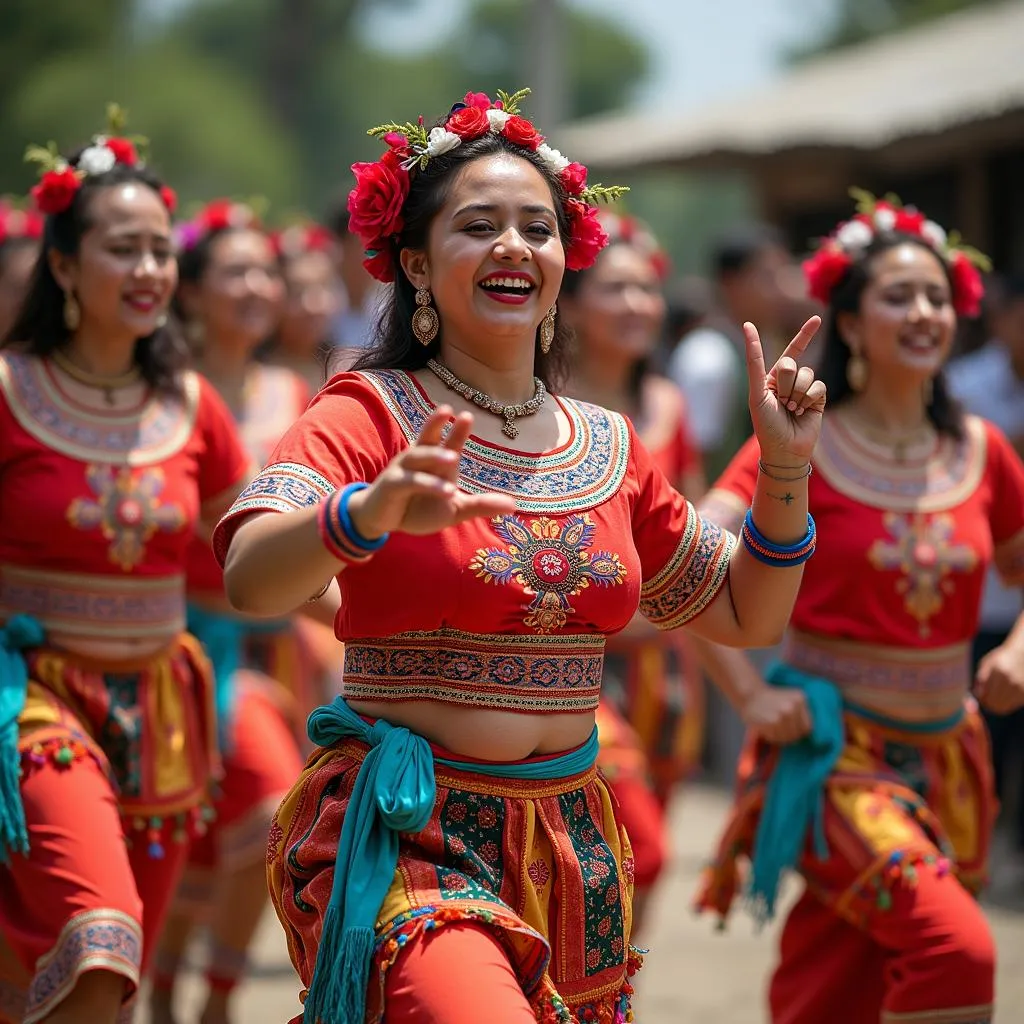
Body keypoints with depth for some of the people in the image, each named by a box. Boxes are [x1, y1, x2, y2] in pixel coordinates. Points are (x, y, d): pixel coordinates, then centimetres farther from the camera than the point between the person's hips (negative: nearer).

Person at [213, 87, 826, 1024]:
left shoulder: (608, 446, 12)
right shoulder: (371, 414, -4)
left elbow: (746, 618, 20)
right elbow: (249, 580, -21)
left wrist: (786, 470, 5)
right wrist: (372, 511, -40)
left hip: (572, 847, 6)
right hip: (403, 839, -6)